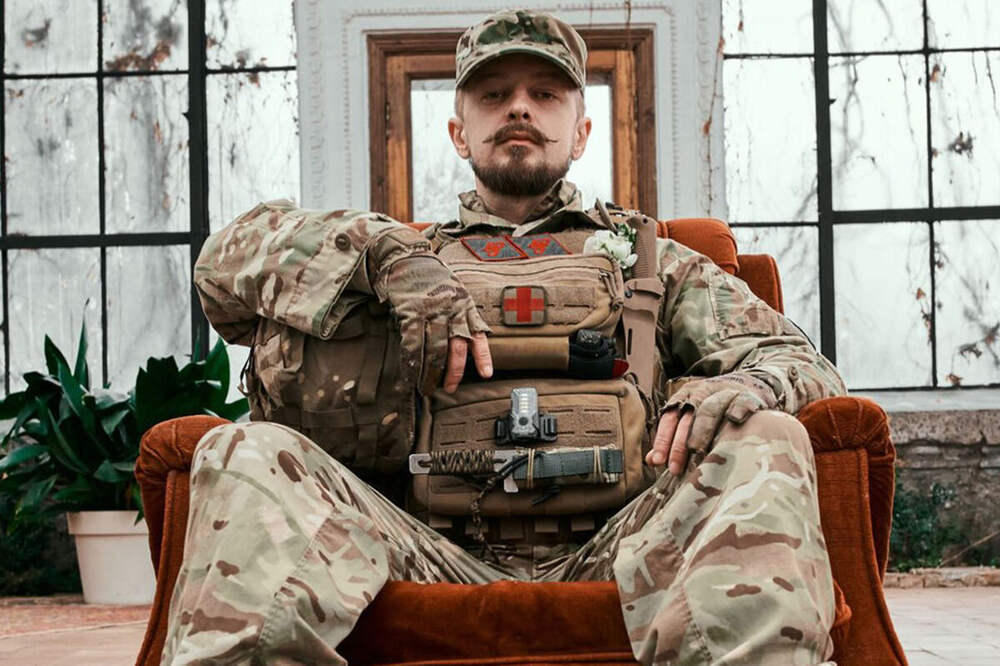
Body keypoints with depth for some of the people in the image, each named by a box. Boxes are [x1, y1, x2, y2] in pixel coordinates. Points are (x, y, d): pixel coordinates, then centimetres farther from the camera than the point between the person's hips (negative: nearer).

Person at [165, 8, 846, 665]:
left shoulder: (656, 262, 29)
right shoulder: (409, 254, 28)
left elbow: (803, 361, 19)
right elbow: (229, 254, 14)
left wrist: (733, 387, -8)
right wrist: (393, 255, -5)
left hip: (607, 560, 0)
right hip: (441, 564, 0)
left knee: (768, 442, -28)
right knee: (245, 455, -24)